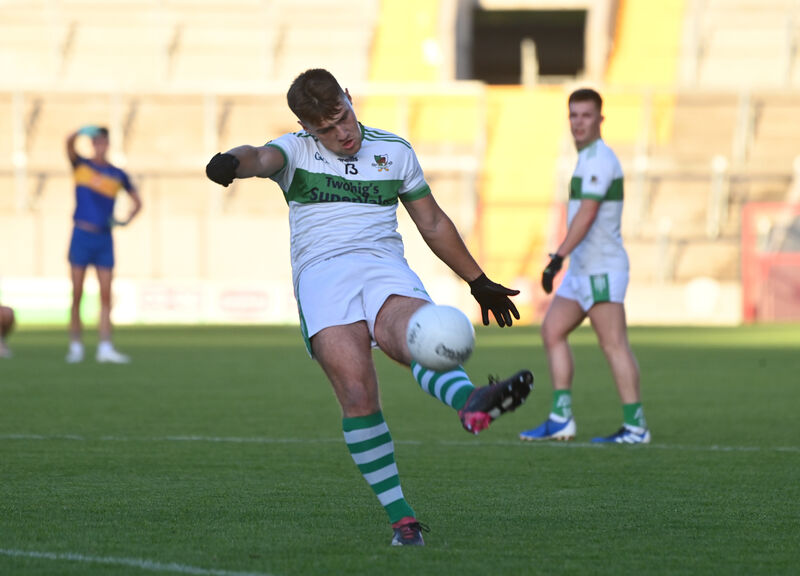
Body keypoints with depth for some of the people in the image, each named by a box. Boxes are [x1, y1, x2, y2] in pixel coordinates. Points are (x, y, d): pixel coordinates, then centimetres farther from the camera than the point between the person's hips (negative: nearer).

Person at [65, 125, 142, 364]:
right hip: (82, 235, -2)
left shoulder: (118, 175, 9)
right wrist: (78, 133, -40)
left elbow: (137, 201, 22)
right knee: (77, 294, -2)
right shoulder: (81, 165, 3)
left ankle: (105, 348, -5)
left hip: (104, 237, 2)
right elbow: (69, 143, -18)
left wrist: (126, 220, 2)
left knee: (106, 295, -4)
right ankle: (76, 346, 8)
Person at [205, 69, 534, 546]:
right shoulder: (296, 151, 11)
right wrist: (233, 162, -39)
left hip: (385, 267, 1)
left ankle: (473, 404, -68)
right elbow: (262, 158, -14)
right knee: (357, 392, -22)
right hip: (321, 272, -1)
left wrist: (480, 283, 32)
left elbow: (434, 224, 30)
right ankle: (402, 518, -18)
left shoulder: (394, 151, 20)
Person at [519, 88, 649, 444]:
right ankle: (561, 420, 6)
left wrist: (559, 257, -28)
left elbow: (587, 214, -23)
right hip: (582, 268, 10)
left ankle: (635, 426, -8)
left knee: (613, 343, -10)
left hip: (602, 268, -10)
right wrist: (564, 259, 23)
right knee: (552, 332, 7)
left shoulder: (599, 158, -13)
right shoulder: (588, 158, 18)